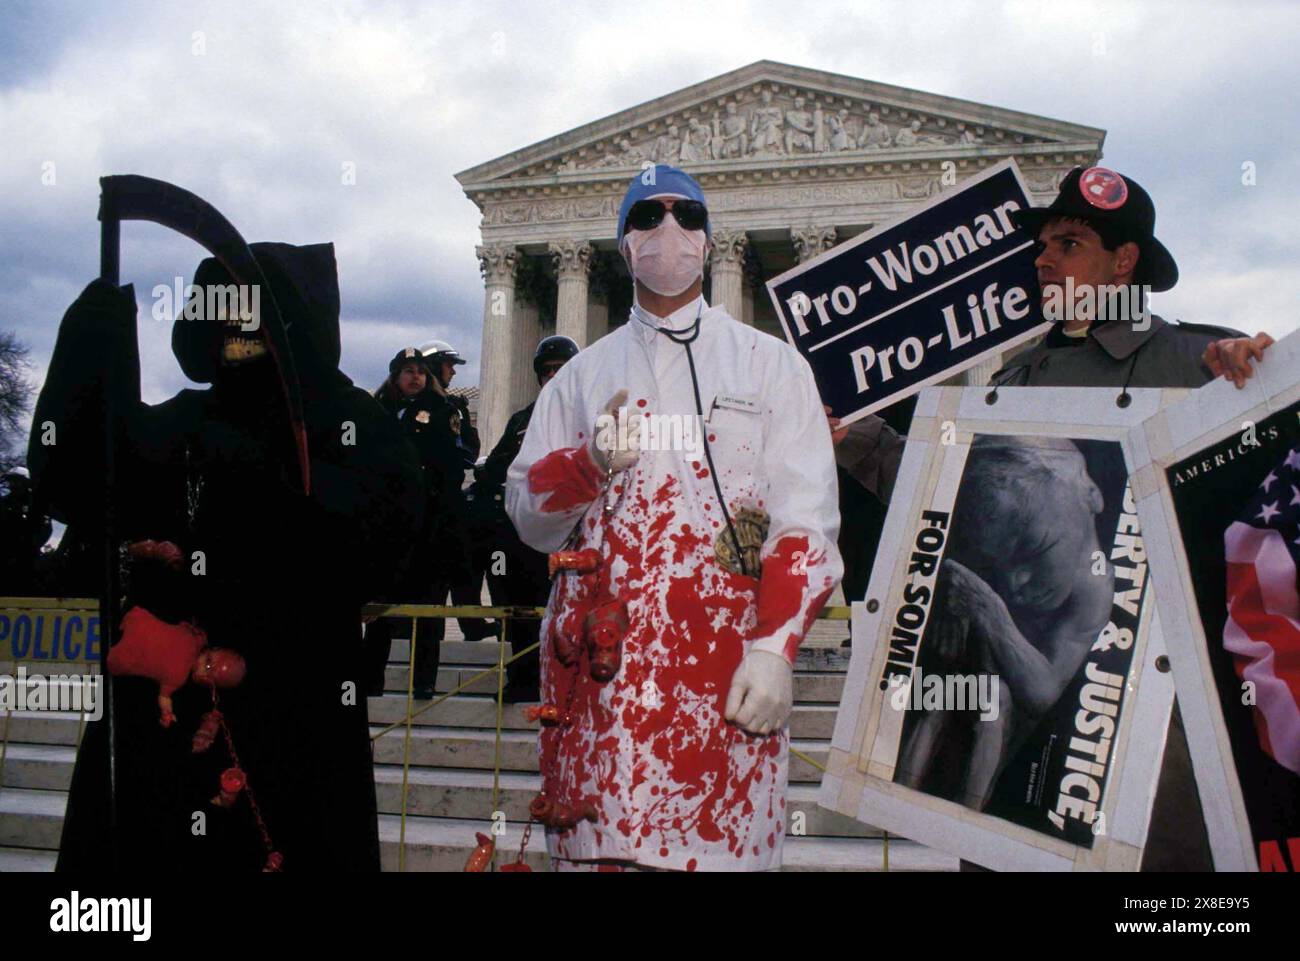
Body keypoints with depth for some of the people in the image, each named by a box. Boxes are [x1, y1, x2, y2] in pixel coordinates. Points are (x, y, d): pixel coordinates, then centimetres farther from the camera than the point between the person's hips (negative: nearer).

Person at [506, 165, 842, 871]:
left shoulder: (770, 363, 9)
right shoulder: (583, 375, 16)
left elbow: (805, 522, 0)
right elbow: (527, 515, 13)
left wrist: (774, 649, -12)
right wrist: (591, 462, -7)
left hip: (724, 660, -2)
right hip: (599, 661, 2)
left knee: (723, 843, -3)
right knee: (597, 845, 3)